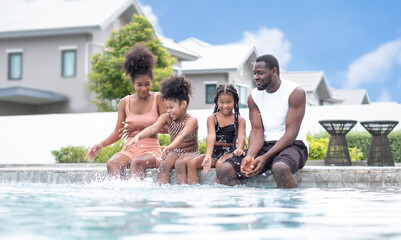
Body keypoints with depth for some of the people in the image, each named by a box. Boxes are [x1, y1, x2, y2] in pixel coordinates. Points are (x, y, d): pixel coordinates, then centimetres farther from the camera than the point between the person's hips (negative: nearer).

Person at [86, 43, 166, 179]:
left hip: (151, 150, -3)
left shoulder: (158, 99, 3)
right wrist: (101, 145, -4)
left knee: (136, 163, -37)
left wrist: (140, 126, -12)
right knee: (112, 163, -31)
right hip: (129, 150, 3)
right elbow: (118, 132, 14)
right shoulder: (125, 103, 11)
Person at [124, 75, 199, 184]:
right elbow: (154, 128, -21)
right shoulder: (166, 118, -2)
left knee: (179, 164, -33)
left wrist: (170, 147, -56)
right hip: (174, 152, 4)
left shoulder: (191, 120, -18)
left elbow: (182, 135, -37)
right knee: (163, 164, -26)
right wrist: (138, 137, -41)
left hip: (190, 152, -4)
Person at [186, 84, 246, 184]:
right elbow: (211, 136, -12)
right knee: (191, 163, -20)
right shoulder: (212, 118, 5)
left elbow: (241, 136, -12)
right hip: (214, 152, 3)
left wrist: (240, 148, -38)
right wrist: (208, 156, -31)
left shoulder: (239, 120, 5)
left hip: (229, 152, -3)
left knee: (220, 164, -37)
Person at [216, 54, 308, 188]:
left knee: (280, 168, -42)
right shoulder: (253, 97, 8)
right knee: (223, 170, -17)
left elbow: (292, 131, -14)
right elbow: (257, 131, 1)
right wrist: (250, 156, -22)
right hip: (265, 146, 5)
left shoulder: (295, 92, -7)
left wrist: (265, 157, -25)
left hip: (292, 144, -5)